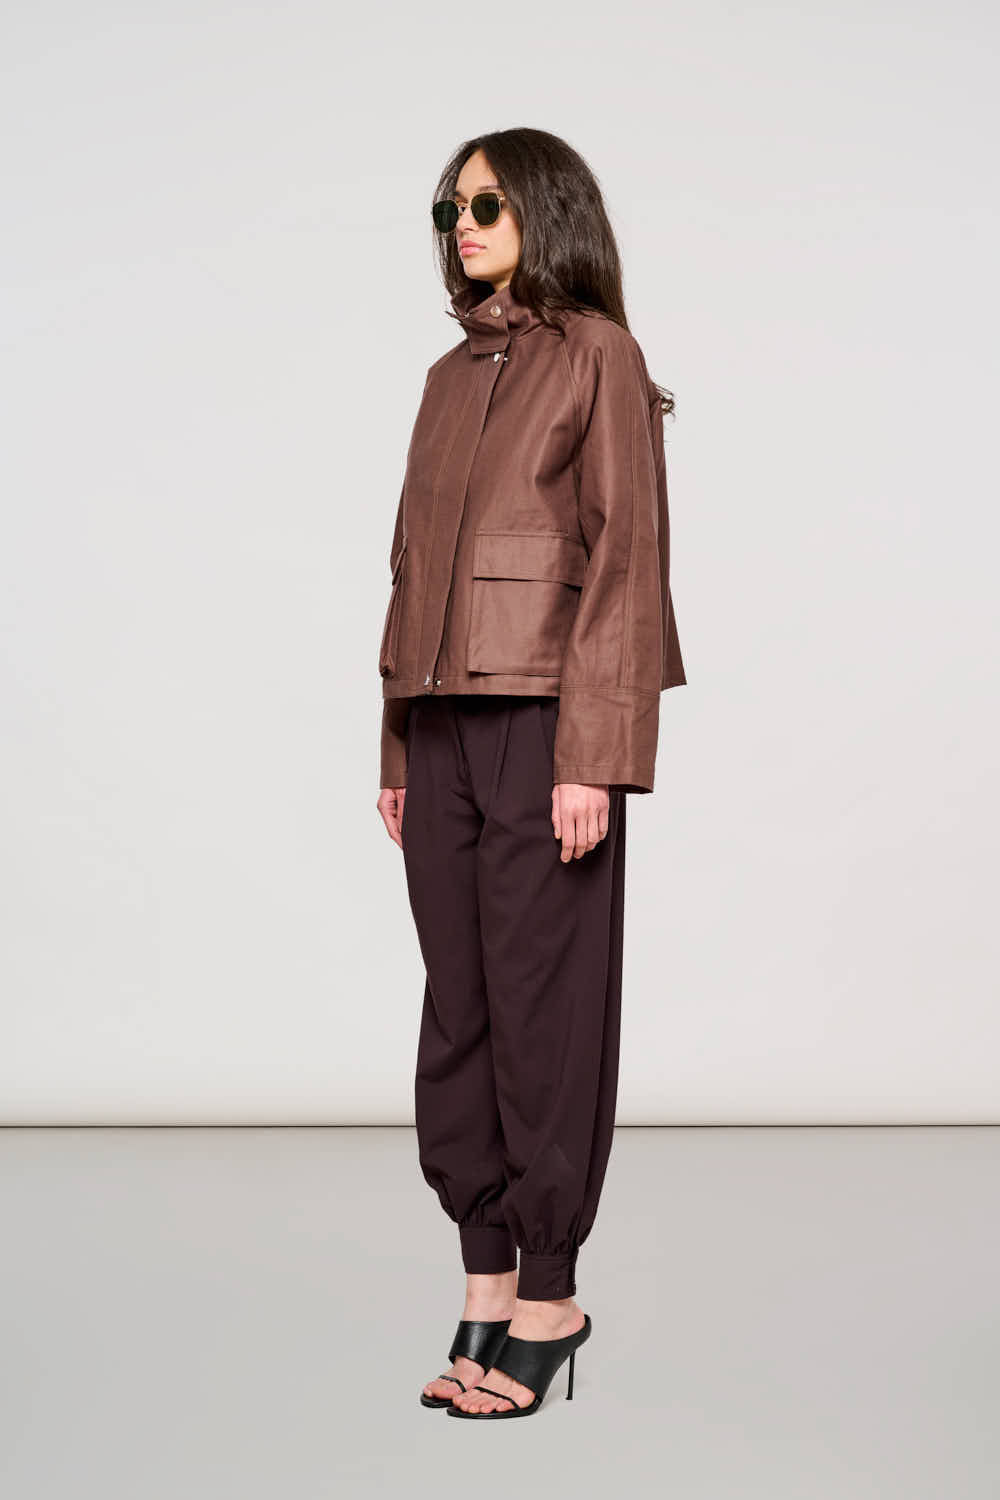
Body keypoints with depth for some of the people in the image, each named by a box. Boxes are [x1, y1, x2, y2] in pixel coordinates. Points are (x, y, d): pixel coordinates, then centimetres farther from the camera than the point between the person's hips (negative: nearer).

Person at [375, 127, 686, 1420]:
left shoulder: (597, 356, -3)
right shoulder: (452, 376, 18)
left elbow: (626, 556, -10)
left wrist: (594, 757, -16)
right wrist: (397, 749, 13)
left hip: (542, 719, -7)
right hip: (442, 722, 7)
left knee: (544, 1008, -2)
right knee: (457, 1009, 7)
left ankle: (550, 1298, 7)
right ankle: (485, 1287, 15)